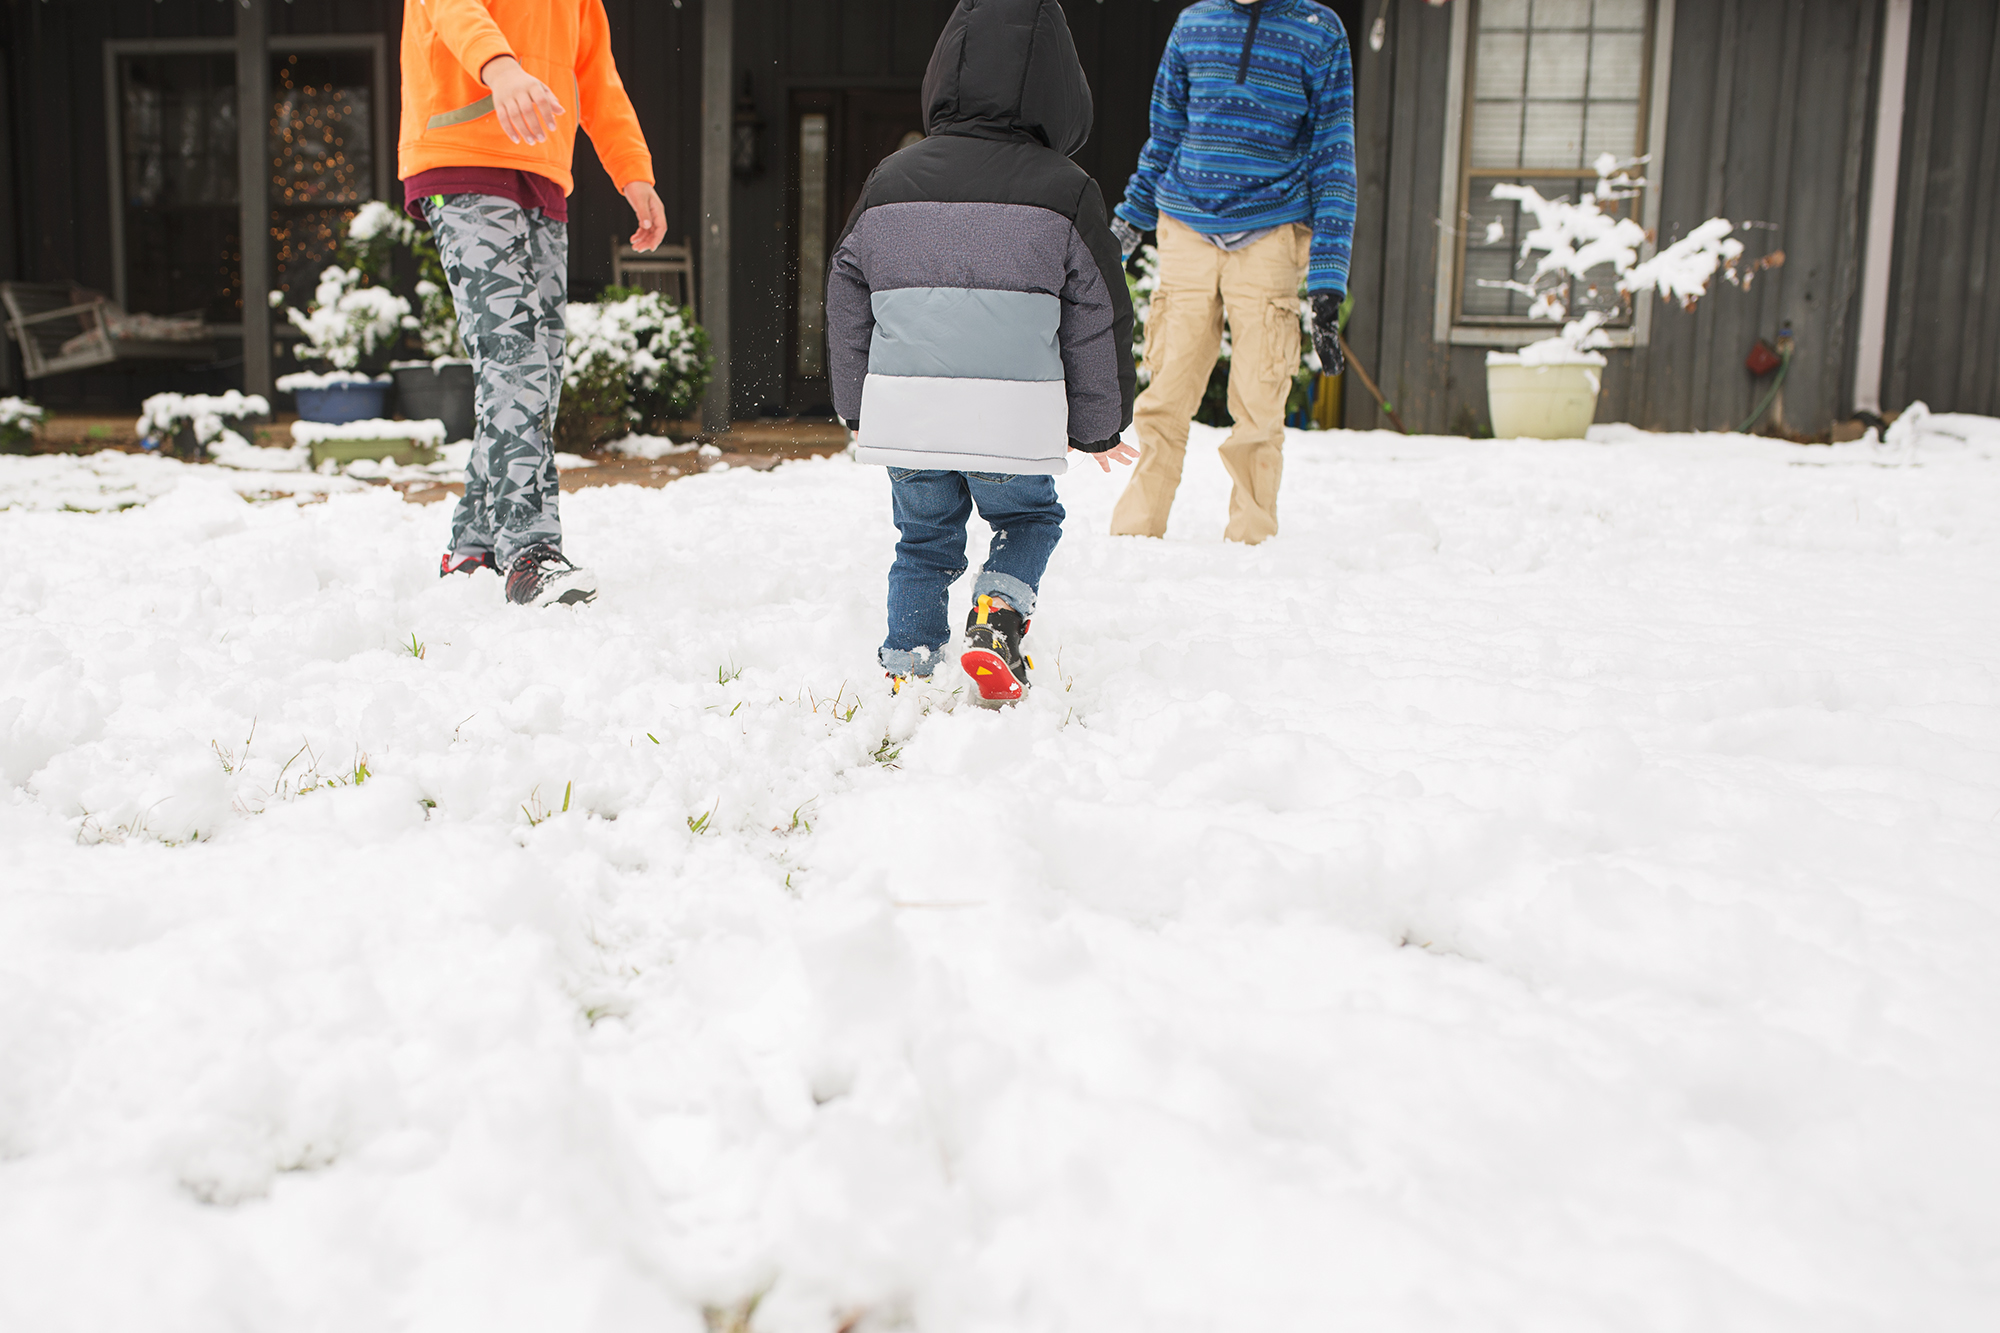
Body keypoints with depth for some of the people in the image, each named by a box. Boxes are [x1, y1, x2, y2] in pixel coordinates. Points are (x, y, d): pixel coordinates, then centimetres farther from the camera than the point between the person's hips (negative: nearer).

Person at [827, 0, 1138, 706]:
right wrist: (1100, 425, 17)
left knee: (923, 542, 19)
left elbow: (847, 302, 12)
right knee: (1029, 519, 22)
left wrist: (856, 408, 23)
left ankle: (907, 672, 14)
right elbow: (1098, 317, 4)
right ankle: (997, 618, -1)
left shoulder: (891, 181, 7)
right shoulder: (1064, 191, -2)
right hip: (1014, 423, -2)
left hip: (904, 413, 3)